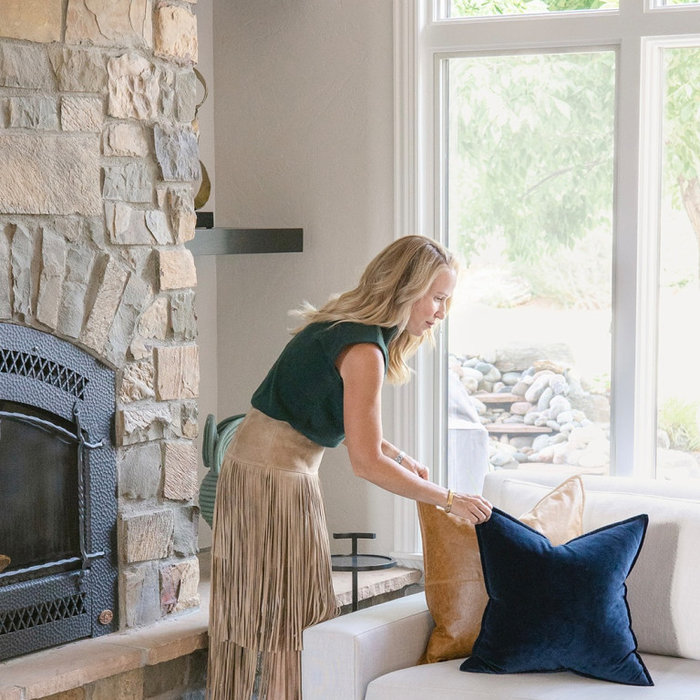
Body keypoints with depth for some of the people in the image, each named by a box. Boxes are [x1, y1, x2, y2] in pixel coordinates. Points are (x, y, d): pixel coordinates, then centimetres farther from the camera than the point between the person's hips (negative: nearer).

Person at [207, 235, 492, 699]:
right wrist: (448, 499, -17)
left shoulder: (343, 325, 9)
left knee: (255, 618, 13)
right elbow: (367, 462, -23)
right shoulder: (364, 350, -20)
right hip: (276, 482, -10)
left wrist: (400, 456, 11)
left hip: (251, 465, 10)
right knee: (285, 623, -5)